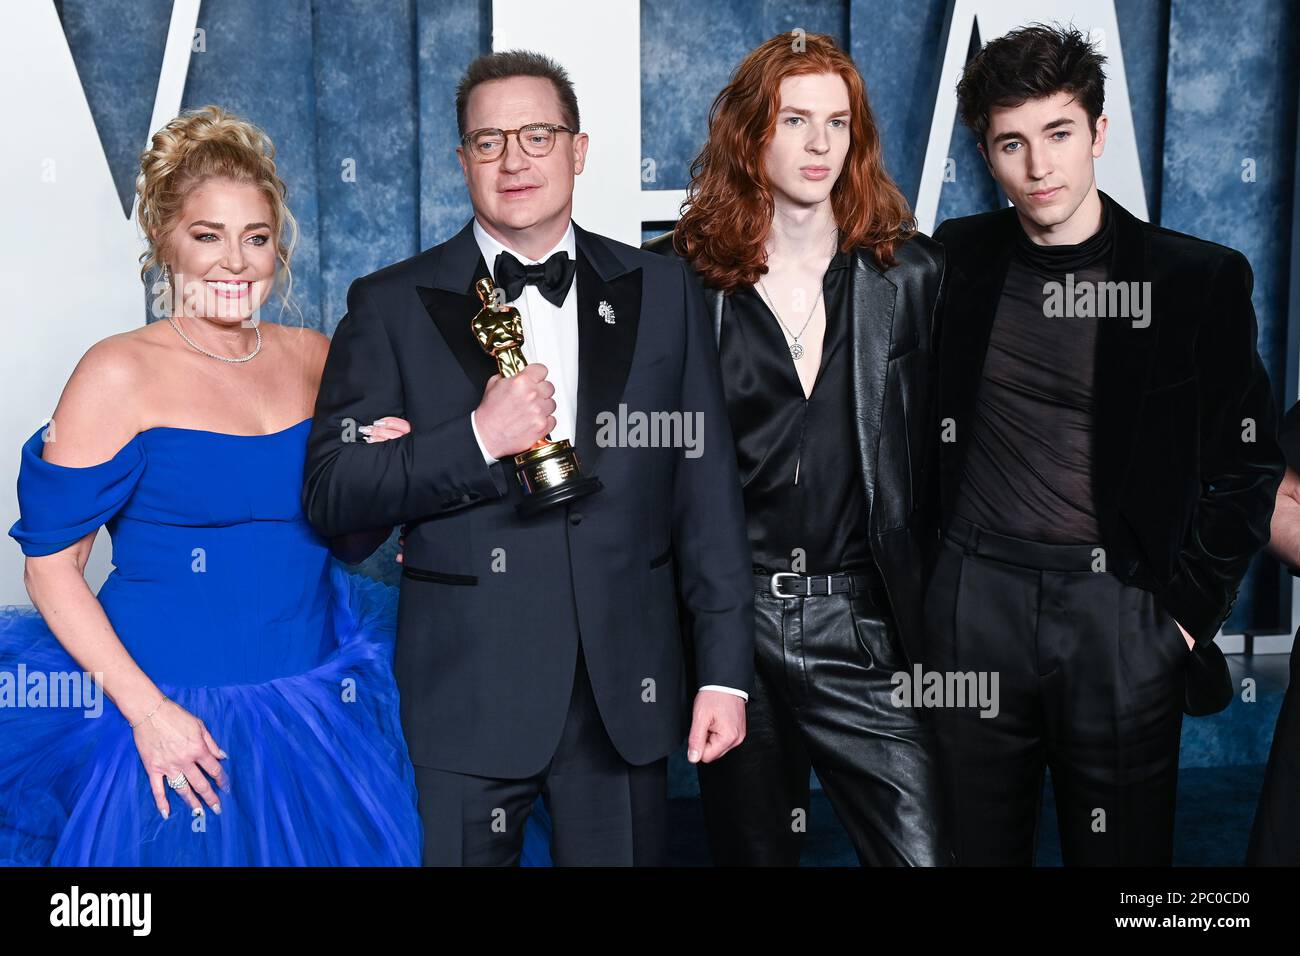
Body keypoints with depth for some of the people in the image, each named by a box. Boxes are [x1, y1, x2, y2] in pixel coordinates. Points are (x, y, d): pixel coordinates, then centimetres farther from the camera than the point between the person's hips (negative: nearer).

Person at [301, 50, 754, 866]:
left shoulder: (662, 293, 5)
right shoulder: (392, 306, 0)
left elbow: (708, 492, 4)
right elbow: (330, 495, -5)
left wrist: (726, 670, 1)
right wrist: (476, 439, -19)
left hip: (625, 693, 2)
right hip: (463, 698, -1)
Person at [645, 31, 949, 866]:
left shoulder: (909, 272, 4)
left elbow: (938, 448, 5)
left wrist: (933, 608, 0)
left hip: (864, 626, 0)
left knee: (923, 849, -3)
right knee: (752, 848, 14)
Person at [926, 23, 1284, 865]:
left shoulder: (1200, 280, -4)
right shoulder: (958, 260, 3)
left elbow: (1246, 468, 1)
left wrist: (1189, 615, -4)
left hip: (1120, 608, -1)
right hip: (975, 600, 2)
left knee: (1121, 847, 9)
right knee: (977, 844, 12)